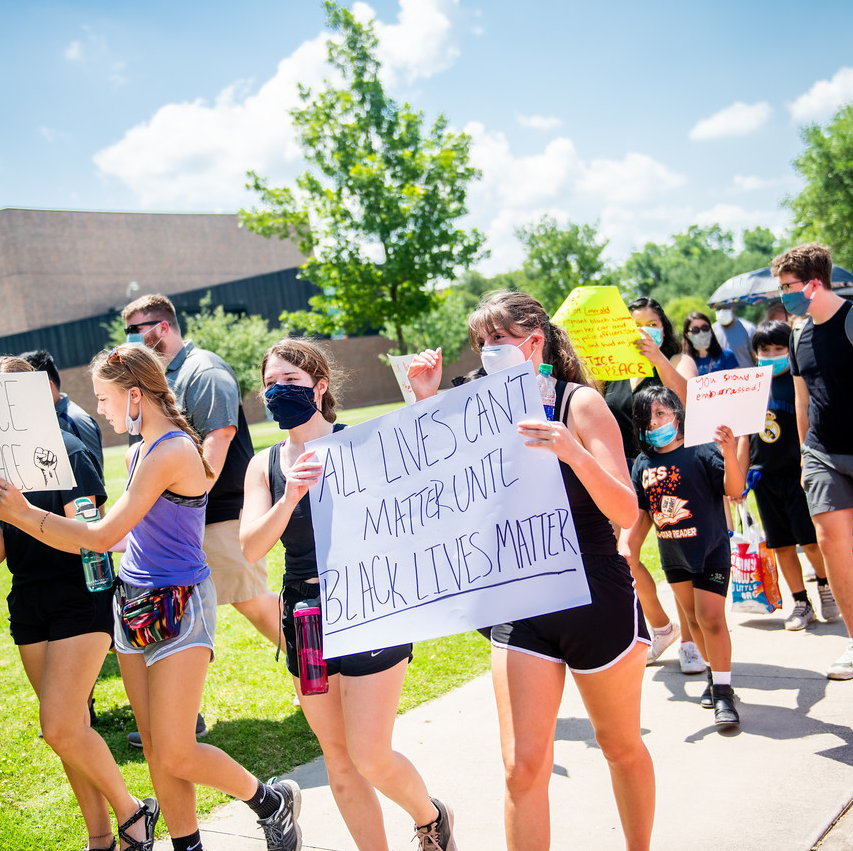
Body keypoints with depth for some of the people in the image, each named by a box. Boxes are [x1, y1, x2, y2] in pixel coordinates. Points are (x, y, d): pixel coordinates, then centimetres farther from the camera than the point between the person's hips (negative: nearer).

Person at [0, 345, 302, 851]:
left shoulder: (172, 452, -18)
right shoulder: (139, 453, 12)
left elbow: (105, 535, -20)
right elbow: (125, 537, 15)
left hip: (180, 606, -9)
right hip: (136, 601, 9)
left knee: (175, 755, -6)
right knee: (156, 750, 10)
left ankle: (273, 802, 16)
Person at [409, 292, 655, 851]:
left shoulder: (580, 403, -10)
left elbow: (627, 513, -18)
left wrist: (573, 452, -36)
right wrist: (427, 403, -4)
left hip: (598, 601, -3)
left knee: (622, 747, 16)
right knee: (523, 767, -1)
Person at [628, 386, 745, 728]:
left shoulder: (701, 451, -16)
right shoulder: (643, 464, -1)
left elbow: (734, 490, -22)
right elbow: (640, 514, 8)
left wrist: (729, 454, -37)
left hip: (710, 550, -5)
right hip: (672, 555, 5)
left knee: (711, 617, -10)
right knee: (693, 618, 16)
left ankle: (723, 691, 2)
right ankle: (714, 673, 35)